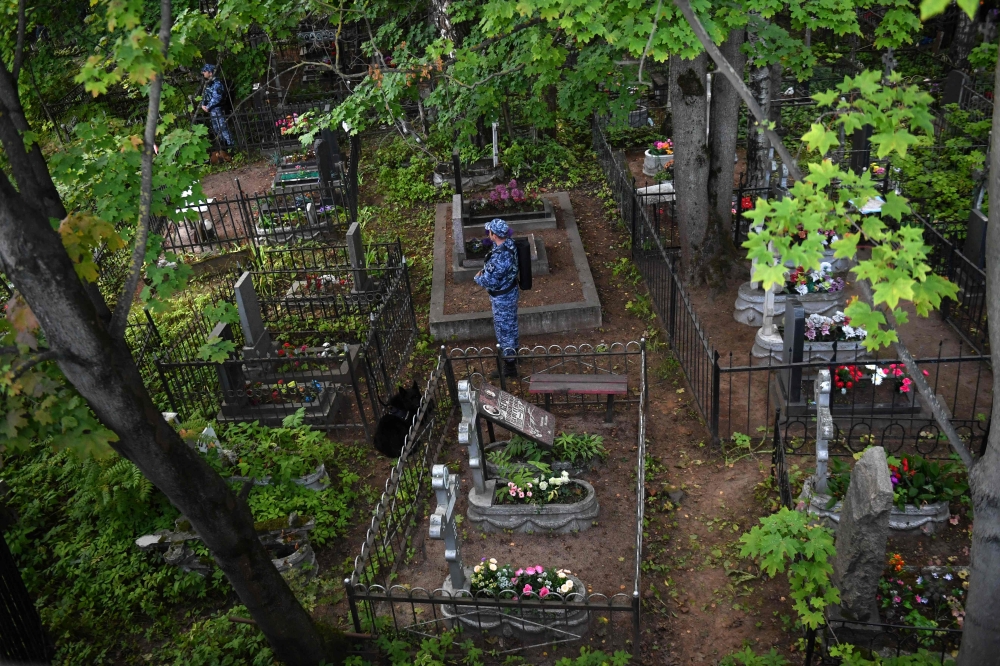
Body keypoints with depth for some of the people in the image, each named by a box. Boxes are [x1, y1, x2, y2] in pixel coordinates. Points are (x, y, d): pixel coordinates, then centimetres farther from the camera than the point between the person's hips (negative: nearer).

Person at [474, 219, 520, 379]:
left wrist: (478, 277, -10)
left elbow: (489, 282, -29)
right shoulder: (509, 243, -7)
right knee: (510, 324, 27)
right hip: (511, 291, 9)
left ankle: (509, 367, 19)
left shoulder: (499, 257, -37)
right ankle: (513, 352, 47)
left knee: (504, 329, 6)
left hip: (502, 298, -9)